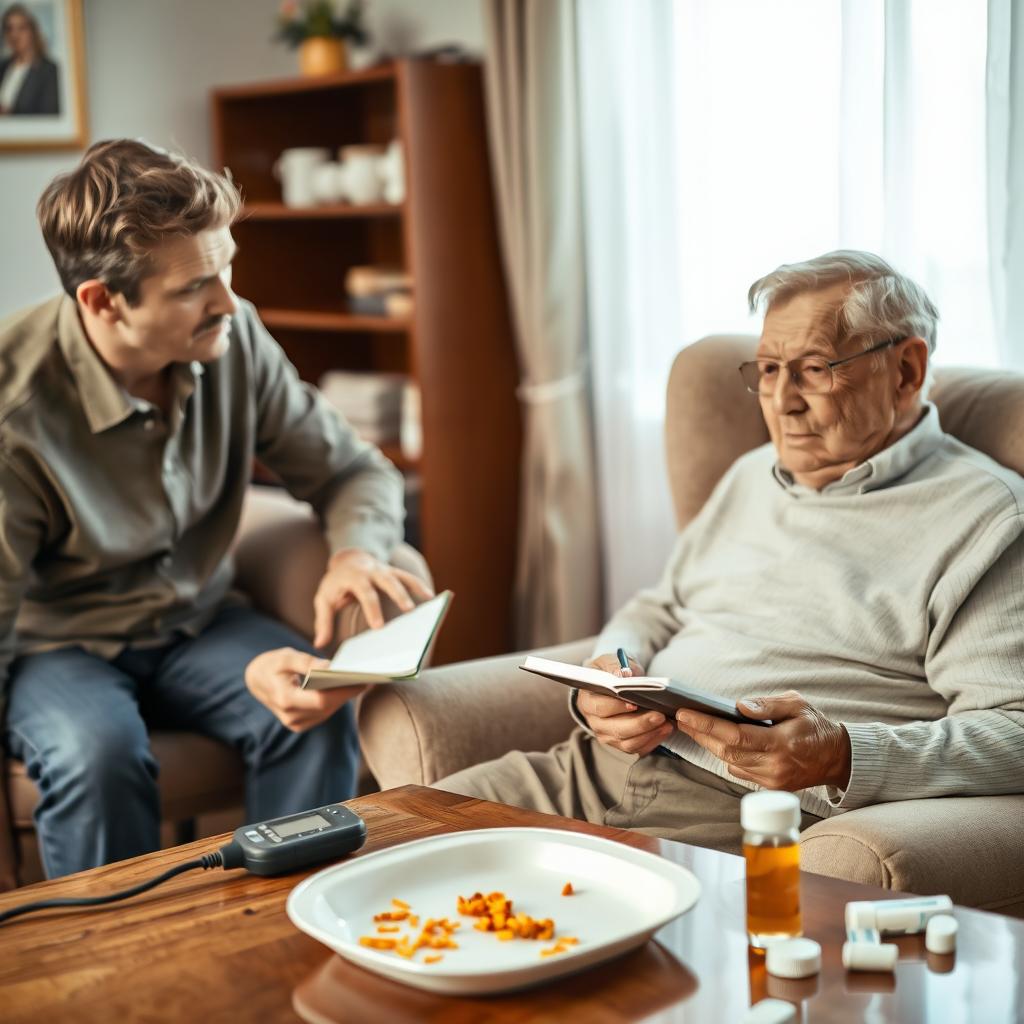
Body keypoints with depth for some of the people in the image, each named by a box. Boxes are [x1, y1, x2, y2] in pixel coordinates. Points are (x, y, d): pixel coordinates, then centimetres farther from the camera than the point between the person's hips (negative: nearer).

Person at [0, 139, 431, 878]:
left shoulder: (234, 340, -12)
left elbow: (353, 470, 1)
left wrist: (358, 551, -24)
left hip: (193, 620, 4)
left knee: (316, 710, -24)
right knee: (98, 753, -34)